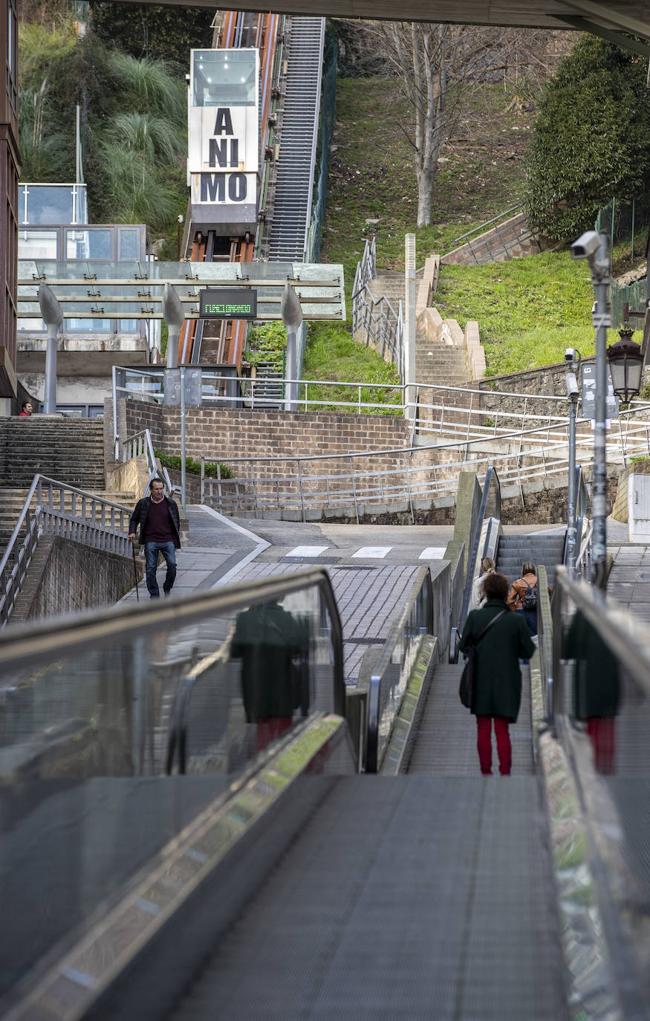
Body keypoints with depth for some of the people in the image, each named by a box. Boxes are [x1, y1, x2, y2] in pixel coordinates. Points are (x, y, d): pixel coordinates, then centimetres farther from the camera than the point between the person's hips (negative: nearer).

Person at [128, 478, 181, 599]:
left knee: (172, 565, -11)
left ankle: (167, 588, 13)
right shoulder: (143, 503, 3)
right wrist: (132, 532, -2)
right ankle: (154, 595, 7)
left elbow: (177, 521, 14)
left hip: (167, 540, 0)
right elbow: (134, 519, 15)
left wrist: (176, 538, 9)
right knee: (151, 569, -2)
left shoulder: (171, 503, 5)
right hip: (151, 541, 0)